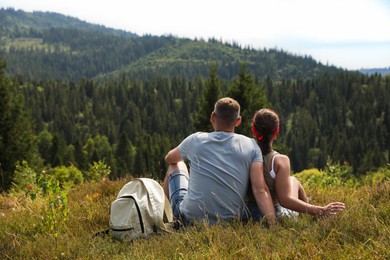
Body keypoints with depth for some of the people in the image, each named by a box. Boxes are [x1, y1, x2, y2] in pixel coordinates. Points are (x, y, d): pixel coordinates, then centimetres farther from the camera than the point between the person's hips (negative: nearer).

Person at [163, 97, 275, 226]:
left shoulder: (195, 140, -4)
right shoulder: (251, 146, -5)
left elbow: (169, 159, 18)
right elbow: (260, 190, -17)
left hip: (189, 219, -1)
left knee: (176, 165, 26)